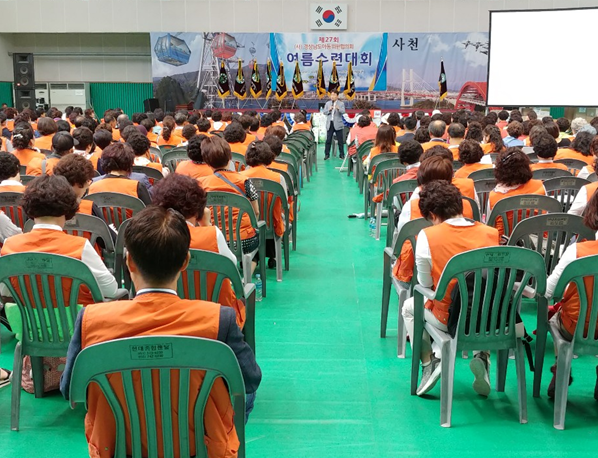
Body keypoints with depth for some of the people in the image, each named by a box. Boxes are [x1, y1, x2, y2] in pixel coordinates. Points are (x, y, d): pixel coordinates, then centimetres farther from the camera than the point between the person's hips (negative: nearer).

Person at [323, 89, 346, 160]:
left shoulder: (341, 104, 1)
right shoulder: (327, 103, 11)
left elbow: (343, 112, -14)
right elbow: (324, 112, 6)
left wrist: (338, 109, -34)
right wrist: (329, 110, -13)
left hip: (338, 124, -2)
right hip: (329, 124, 2)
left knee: (340, 140, 2)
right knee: (328, 140, 1)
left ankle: (341, 154, 9)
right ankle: (327, 154, 7)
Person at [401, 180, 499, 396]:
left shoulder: (427, 236, -14)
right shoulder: (492, 233, -6)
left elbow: (425, 284, -6)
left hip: (448, 319, -2)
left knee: (409, 306, 29)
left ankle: (428, 362, 13)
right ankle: (482, 356, 18)